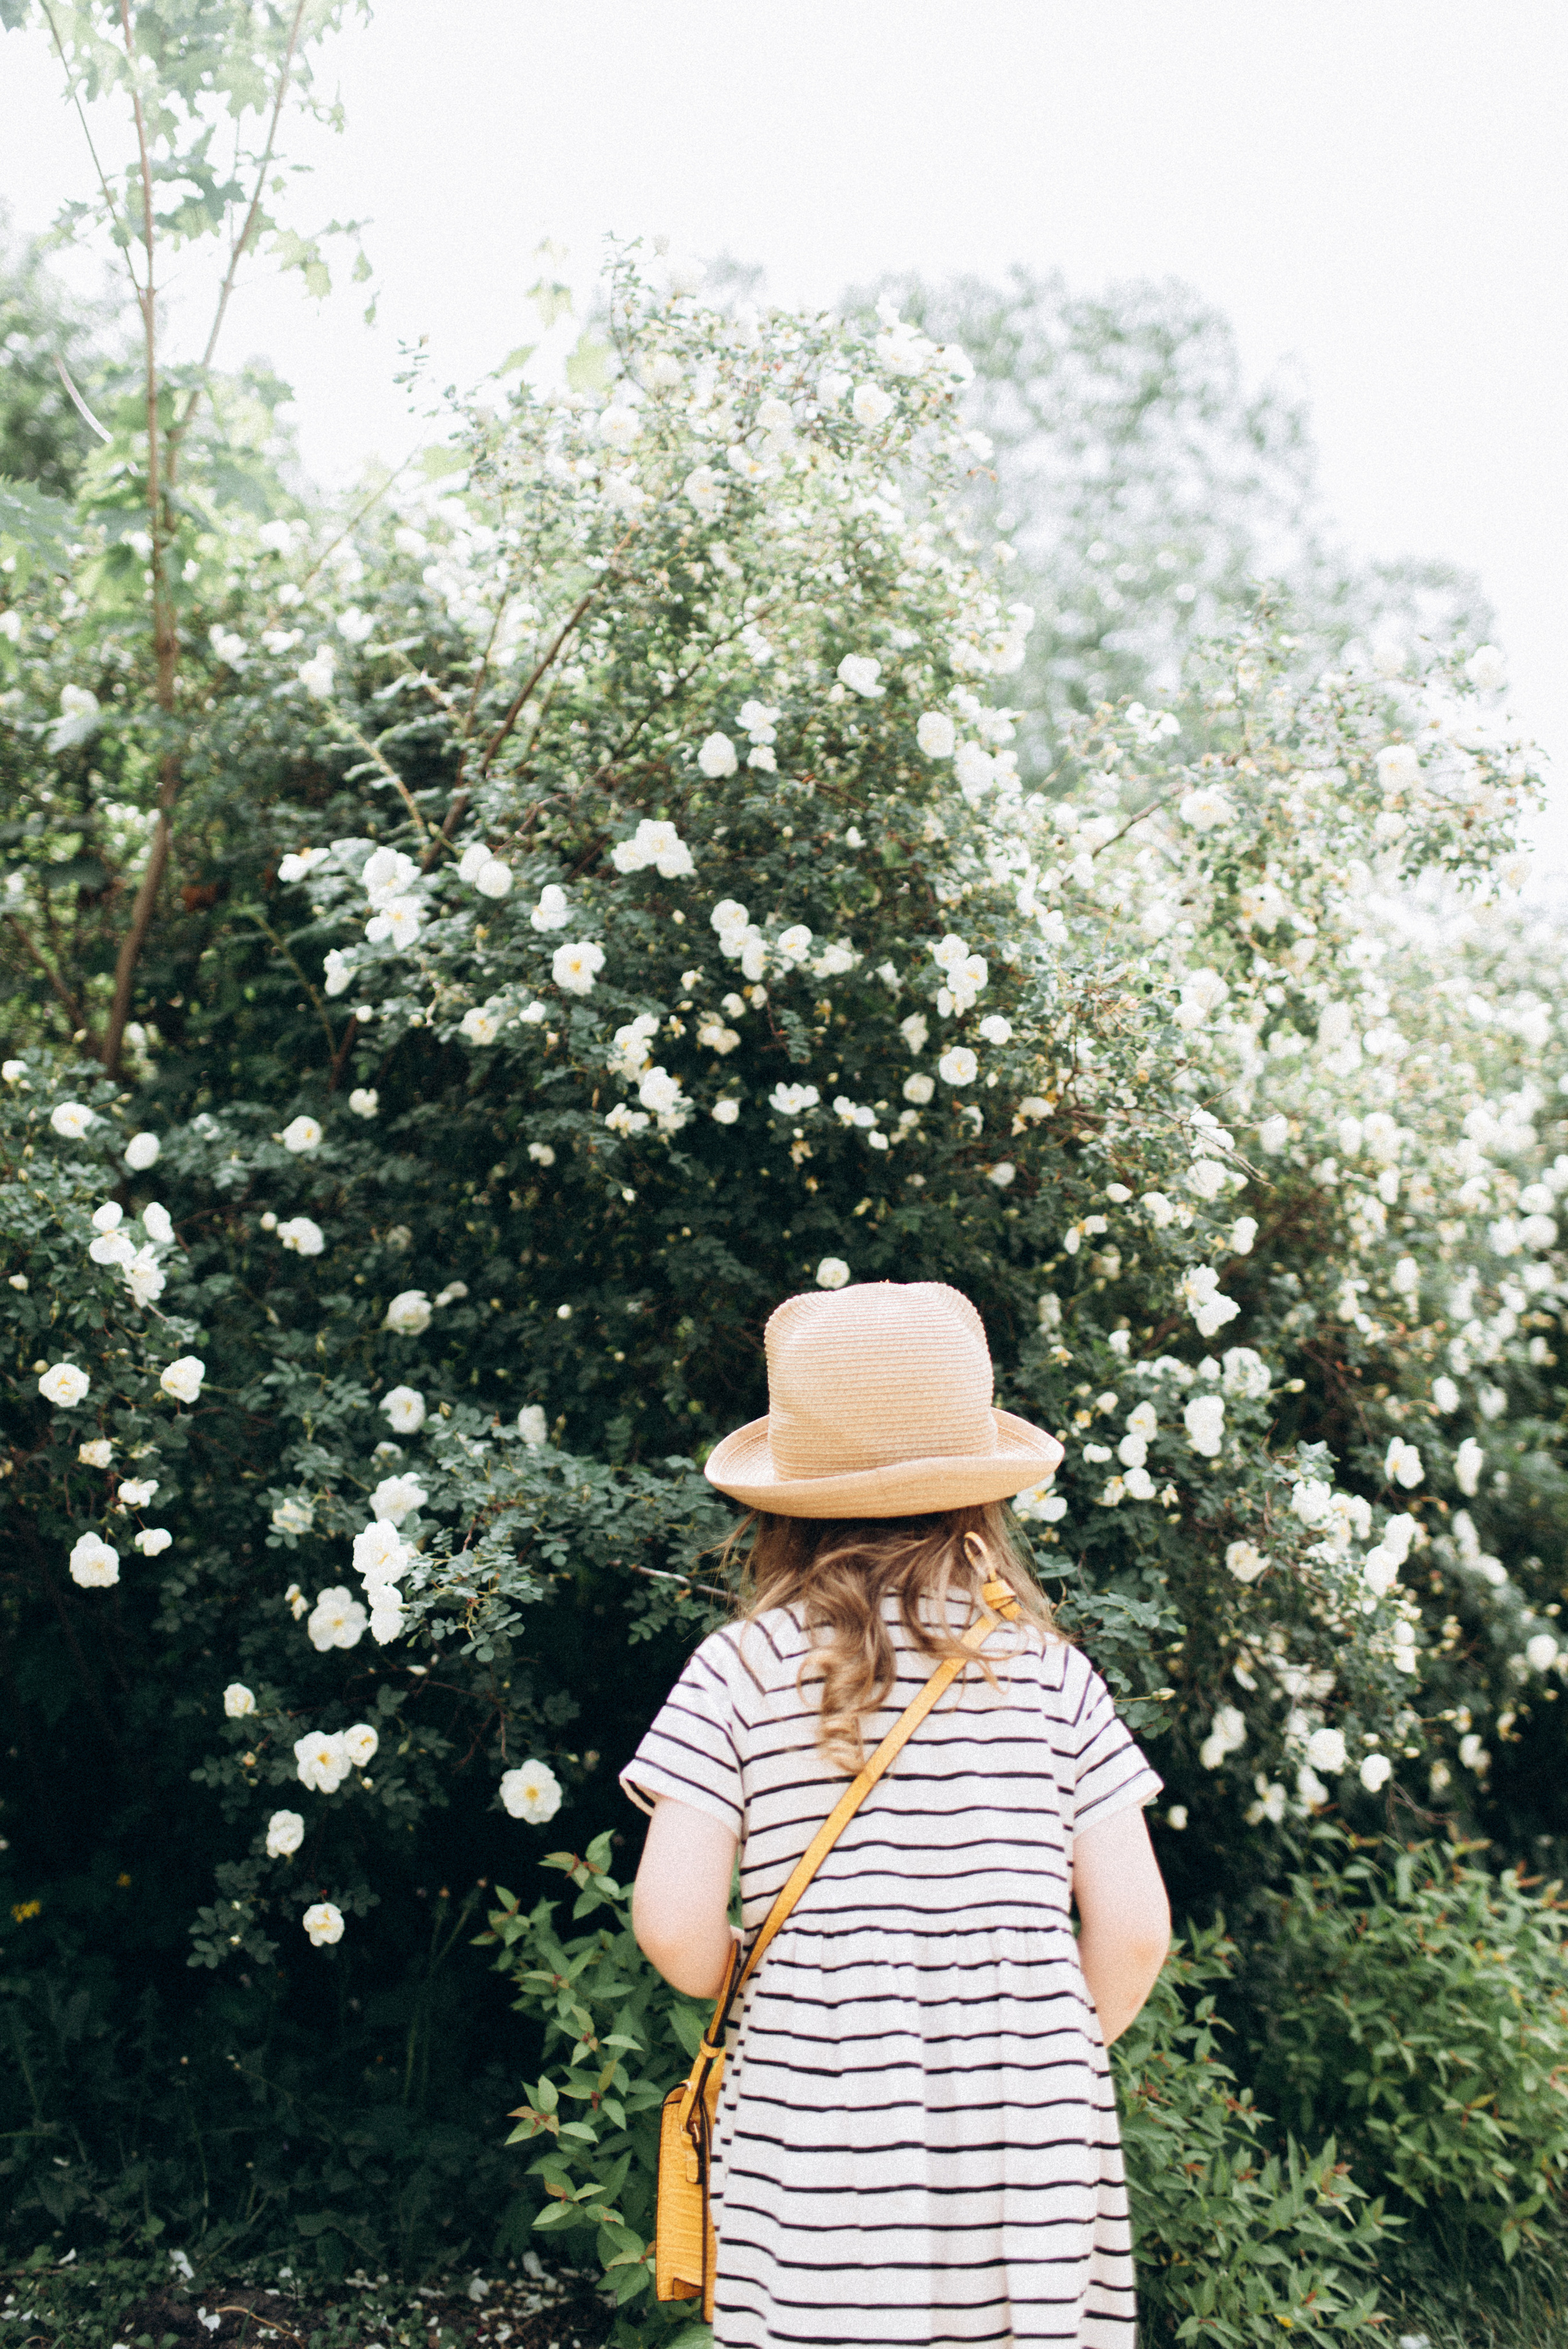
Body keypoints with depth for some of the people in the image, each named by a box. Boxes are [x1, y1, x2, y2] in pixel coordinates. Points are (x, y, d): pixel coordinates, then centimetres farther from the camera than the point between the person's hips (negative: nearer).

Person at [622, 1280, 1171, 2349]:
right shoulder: (1050, 1668, 1)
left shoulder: (740, 1670, -3)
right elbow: (1135, 1931, -1)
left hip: (818, 2158, -1)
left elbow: (676, 1930, -8)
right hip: (1036, 2153, 1)